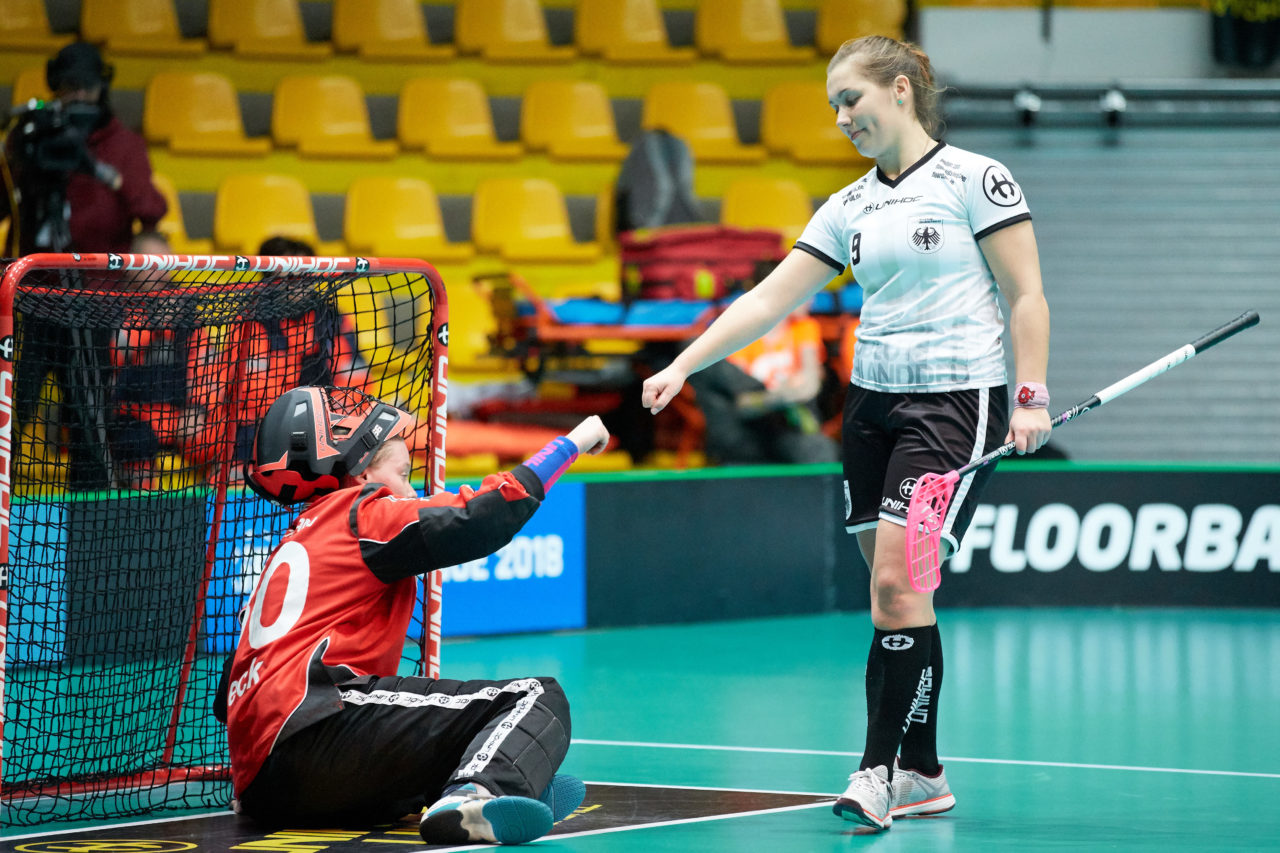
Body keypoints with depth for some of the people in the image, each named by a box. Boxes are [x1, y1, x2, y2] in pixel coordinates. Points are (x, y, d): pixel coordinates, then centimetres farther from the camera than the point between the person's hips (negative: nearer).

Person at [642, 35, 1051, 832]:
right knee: (891, 588, 5)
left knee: (898, 579, -15)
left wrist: (1031, 399, -12)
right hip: (873, 400, 6)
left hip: (956, 400, -6)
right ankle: (921, 774, 12)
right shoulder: (850, 207, 11)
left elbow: (1026, 297, -5)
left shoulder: (976, 179, -5)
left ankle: (881, 767, -12)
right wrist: (682, 366, 2)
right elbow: (768, 301, 10)